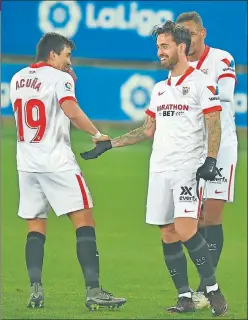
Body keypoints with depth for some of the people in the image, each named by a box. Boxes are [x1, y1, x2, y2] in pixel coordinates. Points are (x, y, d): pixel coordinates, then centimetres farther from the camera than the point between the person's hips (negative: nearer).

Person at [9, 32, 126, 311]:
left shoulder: (17, 79, 13)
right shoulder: (59, 78, -7)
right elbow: (71, 111, -24)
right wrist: (97, 134, -14)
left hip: (27, 163, 7)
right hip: (57, 162, -6)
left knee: (35, 226, 11)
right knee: (84, 221, -6)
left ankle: (35, 289, -2)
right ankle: (93, 291, -15)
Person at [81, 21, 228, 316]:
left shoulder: (201, 83, -3)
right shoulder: (159, 89, 18)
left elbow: (214, 126, -7)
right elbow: (148, 129, 25)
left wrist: (210, 160, -20)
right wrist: (109, 144, 22)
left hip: (189, 168, -7)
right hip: (159, 169, 7)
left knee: (185, 230, -19)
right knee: (167, 234, 1)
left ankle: (213, 290, -8)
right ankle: (185, 298, 6)